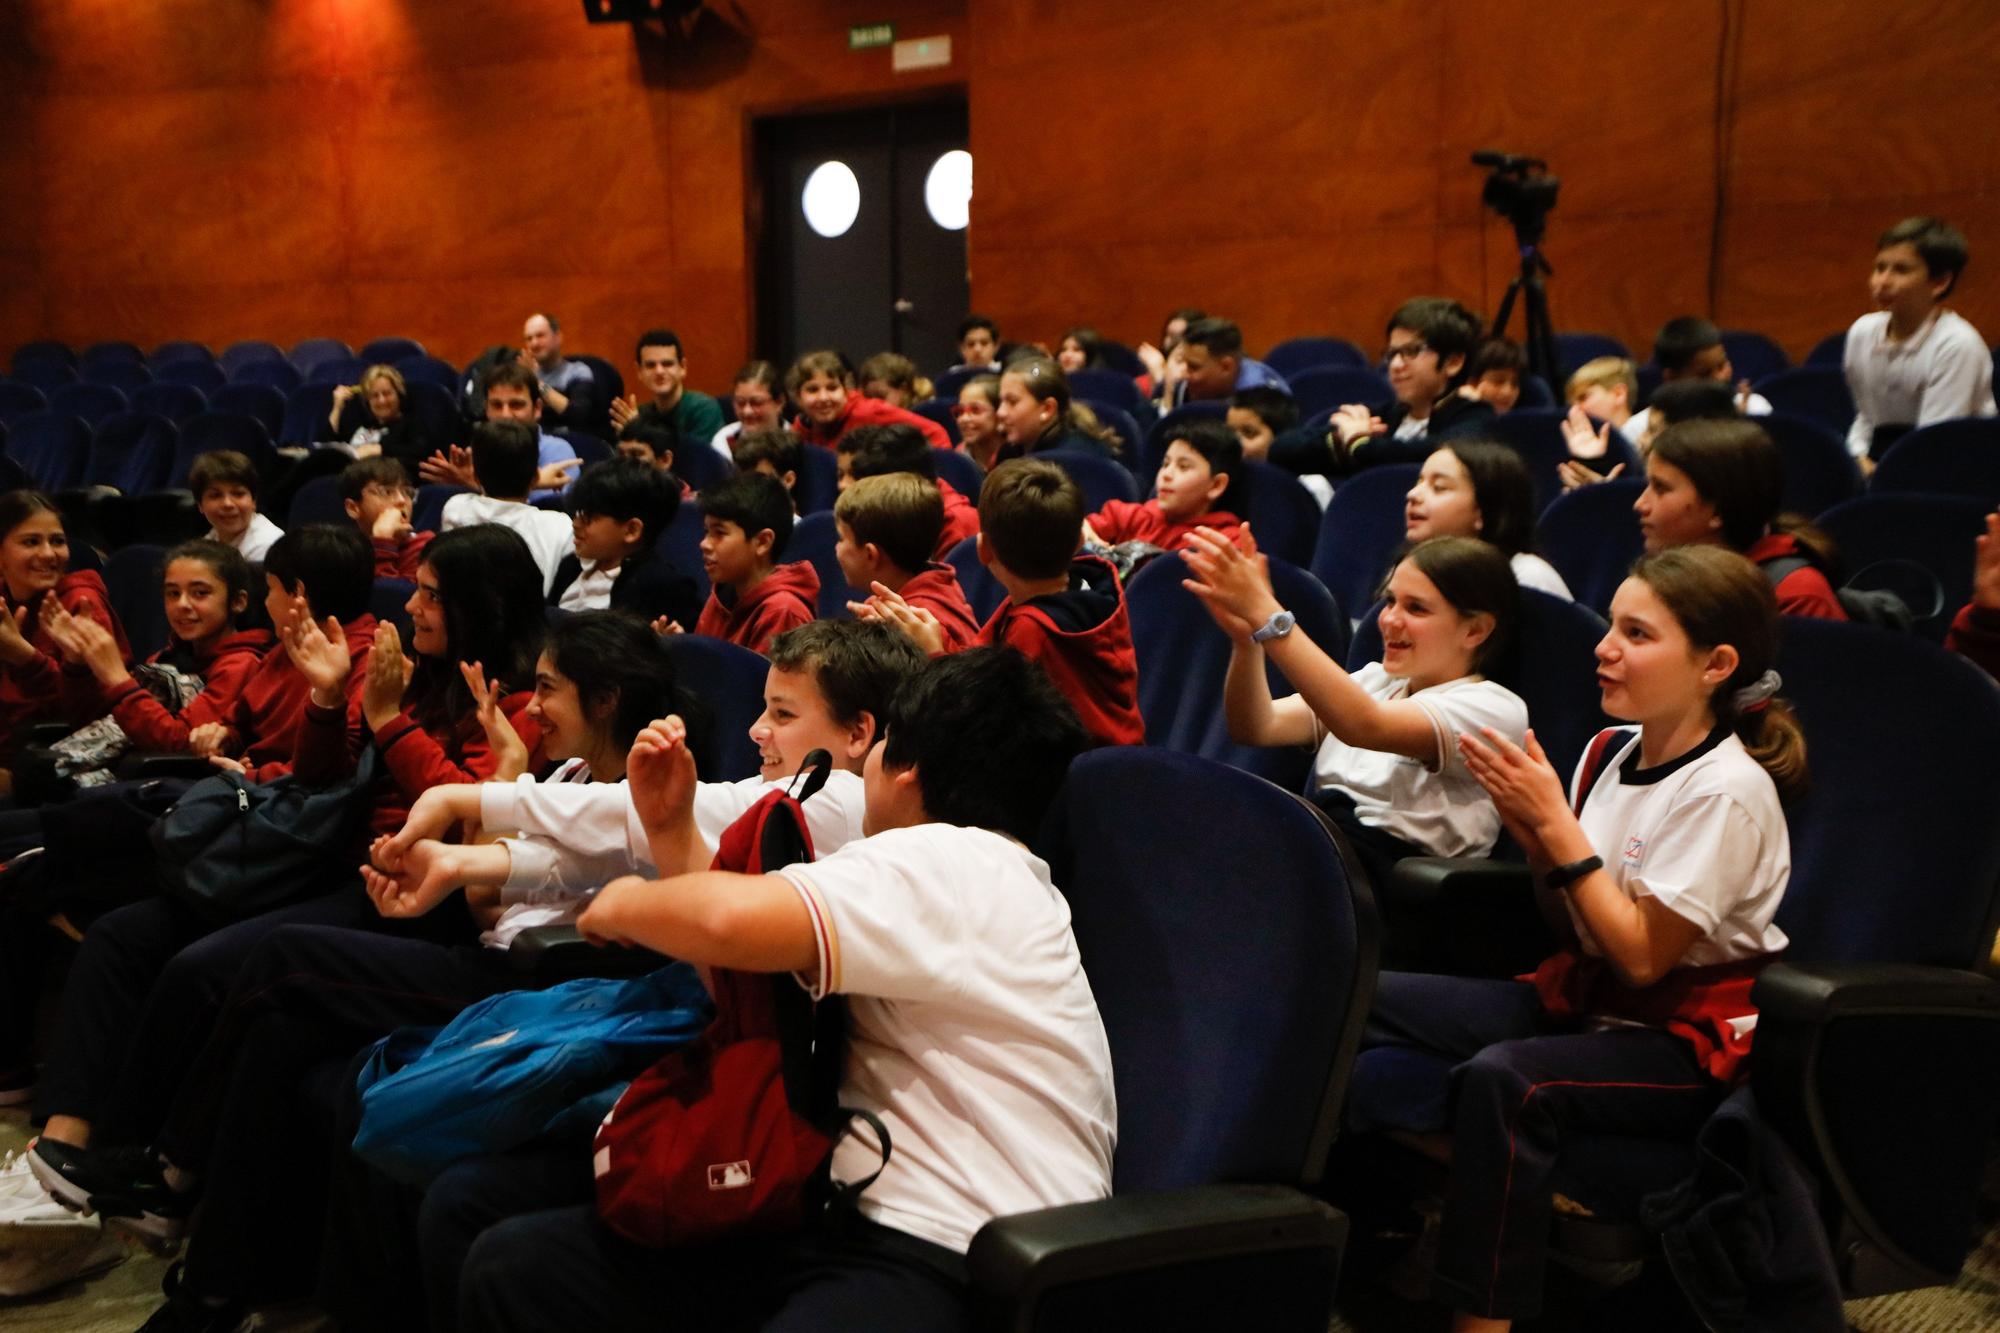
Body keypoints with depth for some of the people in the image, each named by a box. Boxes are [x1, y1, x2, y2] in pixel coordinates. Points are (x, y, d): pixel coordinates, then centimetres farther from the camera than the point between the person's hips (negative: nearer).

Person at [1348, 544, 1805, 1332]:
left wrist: (1557, 826, -20)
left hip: (1683, 1041, -8)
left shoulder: (1727, 790, -18)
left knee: (1505, 1081, -35)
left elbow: (1643, 956, -20)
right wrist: (1533, 836, -9)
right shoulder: (1610, 751, 3)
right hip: (1583, 998, 8)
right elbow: (1571, 922, 10)